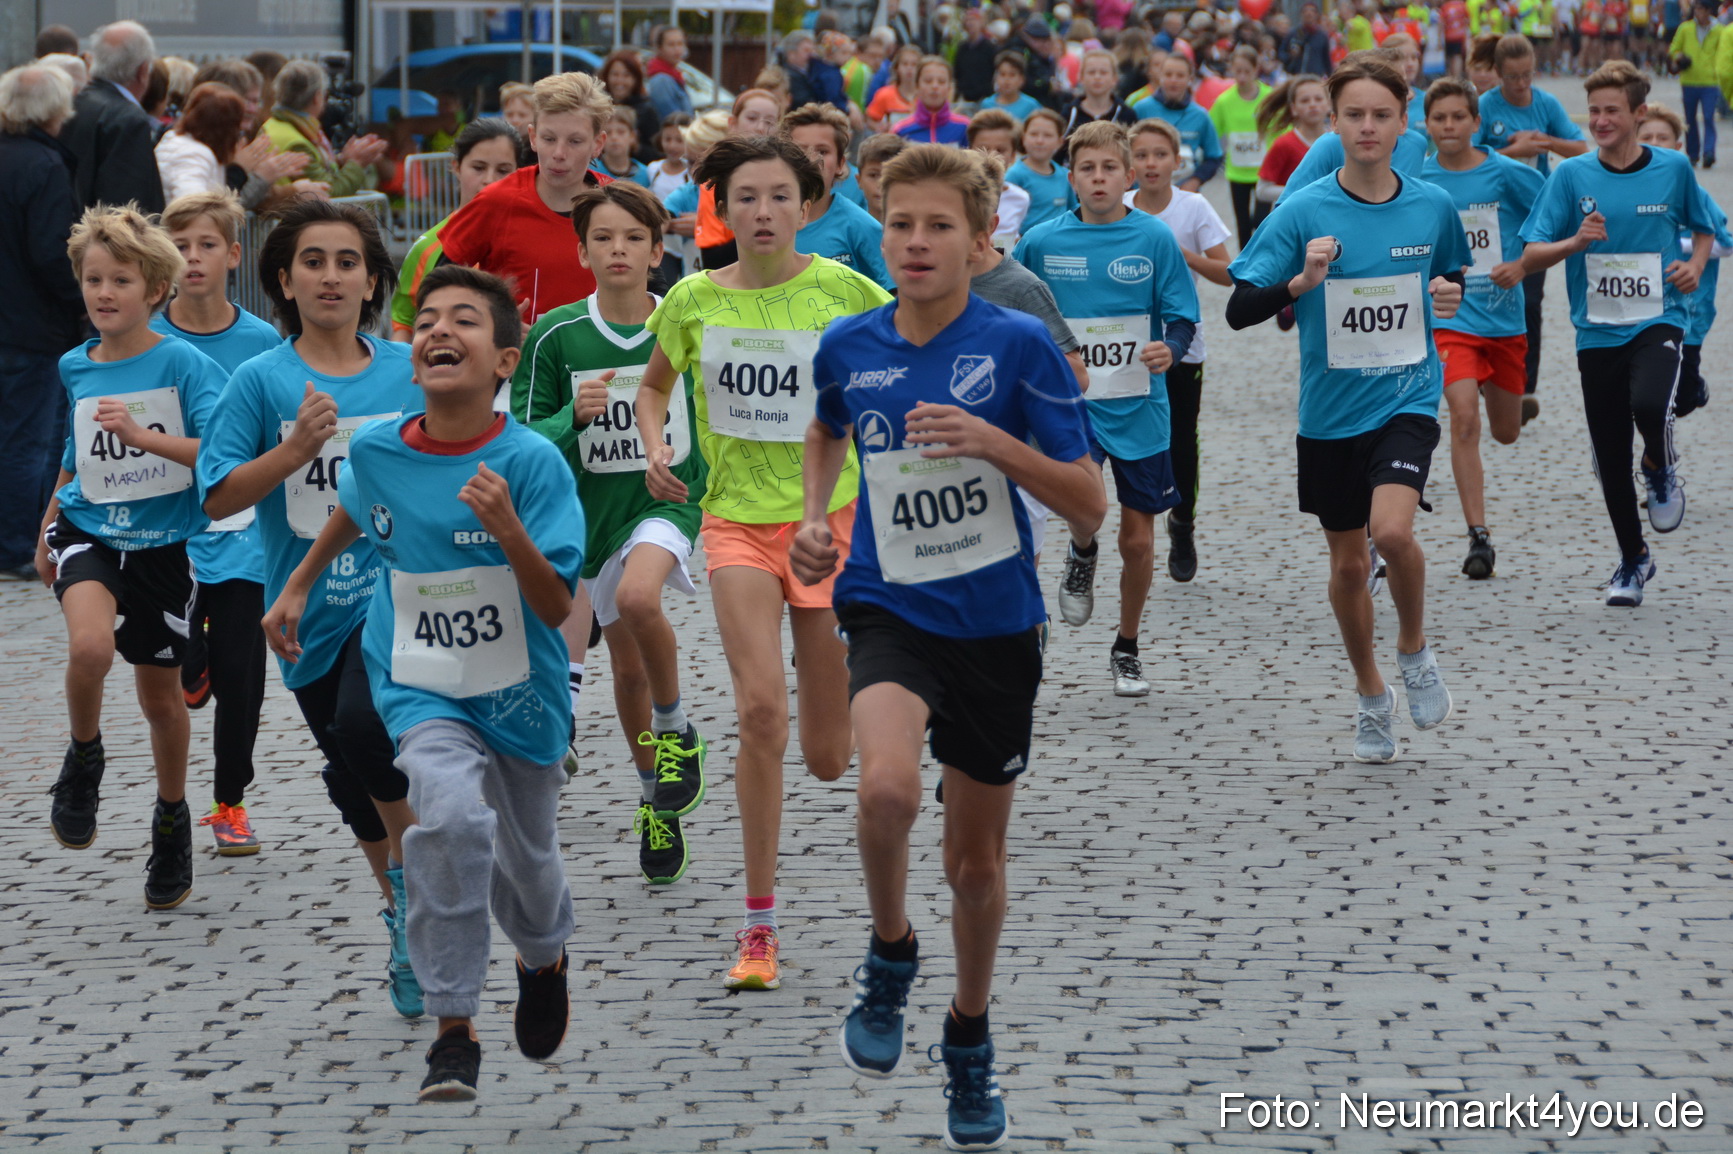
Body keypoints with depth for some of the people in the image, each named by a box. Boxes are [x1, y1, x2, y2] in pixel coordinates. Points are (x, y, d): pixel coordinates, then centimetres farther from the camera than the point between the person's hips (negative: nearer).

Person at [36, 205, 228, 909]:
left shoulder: (182, 363, -9)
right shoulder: (76, 369, 4)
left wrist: (141, 435, -30)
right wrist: (46, 532, 22)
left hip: (161, 543, -2)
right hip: (88, 534, 2)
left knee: (161, 697, 11)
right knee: (91, 646, -30)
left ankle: (172, 818, 34)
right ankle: (83, 760, -3)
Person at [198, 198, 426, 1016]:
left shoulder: (411, 372, 2)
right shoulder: (261, 381, -3)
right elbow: (218, 496, -8)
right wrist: (295, 449, -19)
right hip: (312, 604, 2)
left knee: (363, 723, -28)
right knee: (352, 776, 13)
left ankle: (414, 862, -1)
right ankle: (404, 915, 35)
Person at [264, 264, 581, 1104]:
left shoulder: (531, 462, -21)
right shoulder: (375, 450, -11)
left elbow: (558, 608, -23)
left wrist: (507, 528, -38)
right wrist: (297, 587, 22)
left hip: (518, 694, 0)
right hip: (419, 688, 0)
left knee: (525, 856, 19)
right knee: (452, 817, -28)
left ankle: (544, 962, 55)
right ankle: (453, 1031, -19)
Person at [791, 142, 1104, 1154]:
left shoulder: (1017, 344, -10)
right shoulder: (849, 346, -1)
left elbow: (1090, 504, -10)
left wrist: (994, 443, -24)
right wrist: (814, 518, 6)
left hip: (995, 623, 0)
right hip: (890, 609, 1)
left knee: (978, 859, 12)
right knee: (889, 787, -31)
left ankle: (970, 1034, 39)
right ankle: (892, 949, -1)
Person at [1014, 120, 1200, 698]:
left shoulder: (1154, 238, -4)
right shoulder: (1041, 243, -2)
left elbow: (1182, 317, -3)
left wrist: (1169, 349, -23)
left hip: (1139, 406, 1)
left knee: (1137, 539, 6)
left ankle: (1126, 649, 27)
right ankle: (1082, 555, 10)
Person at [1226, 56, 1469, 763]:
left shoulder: (1432, 207, -1)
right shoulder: (1304, 212, -8)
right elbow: (1239, 310, -10)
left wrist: (1450, 294, -4)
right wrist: (1301, 282, -27)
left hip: (1407, 399, -1)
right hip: (1330, 411, 1)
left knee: (1392, 530, -25)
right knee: (1348, 561, 10)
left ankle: (1413, 648, 5)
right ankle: (1371, 698, 32)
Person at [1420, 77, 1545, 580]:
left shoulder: (1508, 174, -7)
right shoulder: (1415, 181, -1)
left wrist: (1523, 265, -14)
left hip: (1504, 317, 1)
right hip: (1449, 317, -1)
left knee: (1505, 433, 15)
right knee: (1464, 417, -21)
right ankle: (1478, 535, -19)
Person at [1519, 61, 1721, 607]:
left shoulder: (1673, 169, -1)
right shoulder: (1572, 175, -3)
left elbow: (1704, 225, 18)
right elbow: (1531, 257, -4)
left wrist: (1695, 265, -1)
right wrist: (1576, 242, -22)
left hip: (1658, 321, -2)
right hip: (1597, 332, 2)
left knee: (1649, 404, -31)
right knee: (1610, 458, 5)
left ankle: (1662, 469, 4)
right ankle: (1633, 561, 26)